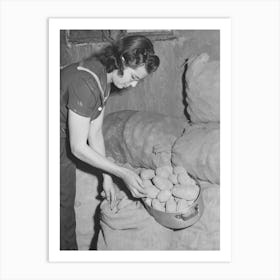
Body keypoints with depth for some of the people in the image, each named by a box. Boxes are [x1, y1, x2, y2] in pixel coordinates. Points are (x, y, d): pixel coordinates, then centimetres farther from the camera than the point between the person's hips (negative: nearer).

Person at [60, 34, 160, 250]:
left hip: (64, 145, 8)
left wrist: (107, 177, 0)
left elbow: (95, 133, 1)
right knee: (64, 207, 5)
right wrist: (123, 173, -24)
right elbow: (78, 148, -28)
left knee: (67, 202, 17)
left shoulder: (104, 78, -2)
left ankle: (69, 249, 35)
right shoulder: (85, 83, -32)